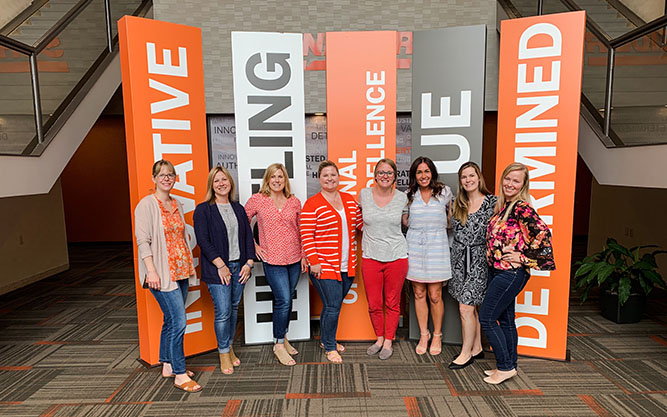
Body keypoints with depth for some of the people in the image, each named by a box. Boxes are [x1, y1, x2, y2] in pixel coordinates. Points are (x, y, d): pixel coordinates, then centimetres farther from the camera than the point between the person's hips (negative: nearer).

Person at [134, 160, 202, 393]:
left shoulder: (177, 205, 13)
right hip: (162, 273, -7)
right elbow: (142, 240, -13)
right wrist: (151, 270, -19)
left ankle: (168, 365, 29)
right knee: (178, 321, -8)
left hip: (180, 271, 7)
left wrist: (190, 264, 17)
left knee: (171, 320, 15)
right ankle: (180, 375, 3)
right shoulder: (147, 205, -8)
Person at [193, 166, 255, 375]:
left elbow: (248, 236, 10)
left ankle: (230, 347, 29)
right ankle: (223, 353, 15)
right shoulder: (203, 210, -4)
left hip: (239, 267, 5)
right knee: (223, 311, -4)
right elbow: (203, 240, -11)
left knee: (234, 308, 12)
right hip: (217, 269, -5)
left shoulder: (238, 208, 12)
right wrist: (221, 265, -15)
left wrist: (249, 262, 0)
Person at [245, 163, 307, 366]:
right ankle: (278, 345, 11)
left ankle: (282, 337, 32)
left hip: (294, 259, 4)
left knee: (287, 300, 13)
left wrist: (304, 255, 10)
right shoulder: (257, 200, -3)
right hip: (272, 259, -4)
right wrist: (253, 245, 0)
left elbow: (300, 231, 12)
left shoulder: (294, 202, 6)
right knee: (283, 300, -7)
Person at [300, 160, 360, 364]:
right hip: (325, 266, -5)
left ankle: (326, 338, 37)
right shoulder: (312, 204, -7)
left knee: (333, 304, 16)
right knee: (333, 306, -4)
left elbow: (360, 223, 18)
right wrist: (313, 262, -14)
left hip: (347, 266, 6)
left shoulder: (349, 200, 11)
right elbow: (306, 236, -10)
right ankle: (330, 347, 17)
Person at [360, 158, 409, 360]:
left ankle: (388, 341, 27)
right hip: (370, 257, 0)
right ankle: (379, 338, 31)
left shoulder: (402, 198, 0)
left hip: (396, 257, 0)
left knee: (392, 303, 10)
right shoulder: (364, 194, 1)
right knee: (374, 304, 7)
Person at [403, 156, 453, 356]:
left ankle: (437, 336, 20)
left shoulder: (444, 192, 3)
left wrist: (440, 225, 4)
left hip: (436, 245, -2)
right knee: (419, 293, 7)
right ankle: (423, 334, 23)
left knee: (435, 295, 1)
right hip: (414, 245, 2)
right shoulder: (409, 195, 7)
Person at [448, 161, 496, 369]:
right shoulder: (457, 204, 6)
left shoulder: (492, 201, -7)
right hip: (459, 259, 5)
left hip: (479, 260, -5)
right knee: (471, 308, 12)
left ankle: (466, 353, 11)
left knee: (466, 307, -5)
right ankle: (477, 348, 27)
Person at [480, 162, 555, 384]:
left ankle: (506, 366, 11)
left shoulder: (521, 207, -16)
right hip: (497, 270, 9)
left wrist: (525, 257, -17)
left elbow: (542, 232, -25)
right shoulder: (503, 206, 10)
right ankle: (509, 365, 30)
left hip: (512, 272, -9)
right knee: (505, 319, 16)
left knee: (487, 318, -3)